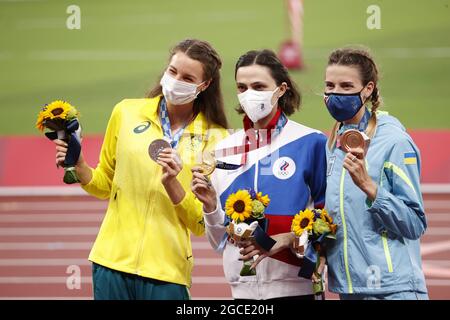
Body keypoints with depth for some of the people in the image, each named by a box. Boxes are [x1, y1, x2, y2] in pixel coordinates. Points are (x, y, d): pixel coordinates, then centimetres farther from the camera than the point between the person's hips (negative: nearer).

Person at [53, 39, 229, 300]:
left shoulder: (215, 138, -1)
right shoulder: (127, 112, 5)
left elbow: (202, 225, -2)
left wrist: (171, 184, -16)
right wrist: (79, 167, -3)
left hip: (167, 271, -2)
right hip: (113, 260, 2)